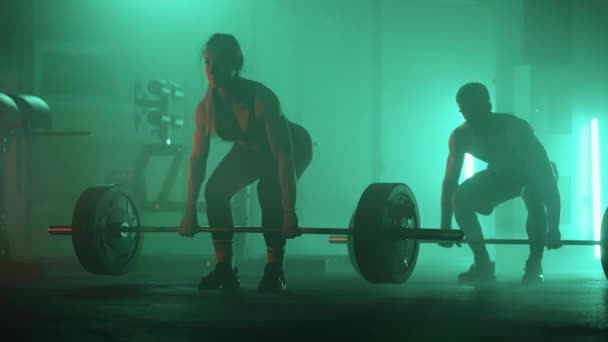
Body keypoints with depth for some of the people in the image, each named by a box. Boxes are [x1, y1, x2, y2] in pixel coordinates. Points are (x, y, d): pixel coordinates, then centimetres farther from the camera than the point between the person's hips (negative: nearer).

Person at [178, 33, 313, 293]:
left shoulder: (261, 99, -39)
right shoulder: (206, 108, -22)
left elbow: (284, 157, -39)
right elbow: (197, 159, -12)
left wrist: (289, 212, -43)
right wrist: (189, 212, -13)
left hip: (294, 147, -5)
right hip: (250, 150, 5)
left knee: (269, 192, -31)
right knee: (215, 190, -16)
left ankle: (274, 272, -19)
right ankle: (224, 270, -7)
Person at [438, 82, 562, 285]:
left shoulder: (516, 128, -37)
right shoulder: (460, 136, -24)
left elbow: (547, 177, -39)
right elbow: (450, 182, -14)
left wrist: (553, 229, -45)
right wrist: (445, 228, -19)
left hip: (533, 174, -4)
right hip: (500, 175, 4)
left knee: (535, 200, -39)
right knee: (460, 198, -22)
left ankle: (534, 266, -21)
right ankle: (483, 265, -9)